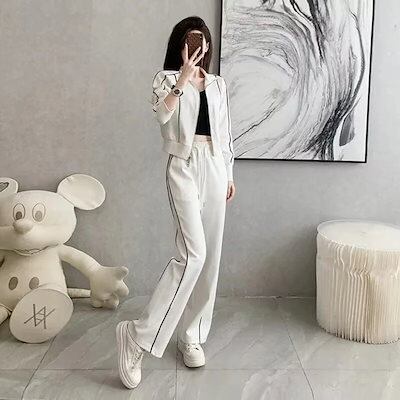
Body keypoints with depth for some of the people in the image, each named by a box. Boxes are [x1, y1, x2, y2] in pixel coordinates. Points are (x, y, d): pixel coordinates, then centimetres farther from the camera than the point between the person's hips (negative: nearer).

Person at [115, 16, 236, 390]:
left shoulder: (218, 84, 16)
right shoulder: (166, 78, 2)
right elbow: (162, 113, -19)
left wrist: (229, 174, 15)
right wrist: (184, 77, -20)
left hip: (214, 167, 6)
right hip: (184, 166, -5)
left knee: (209, 257, 4)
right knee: (192, 253, -20)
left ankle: (191, 336, 18)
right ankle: (139, 334, -13)